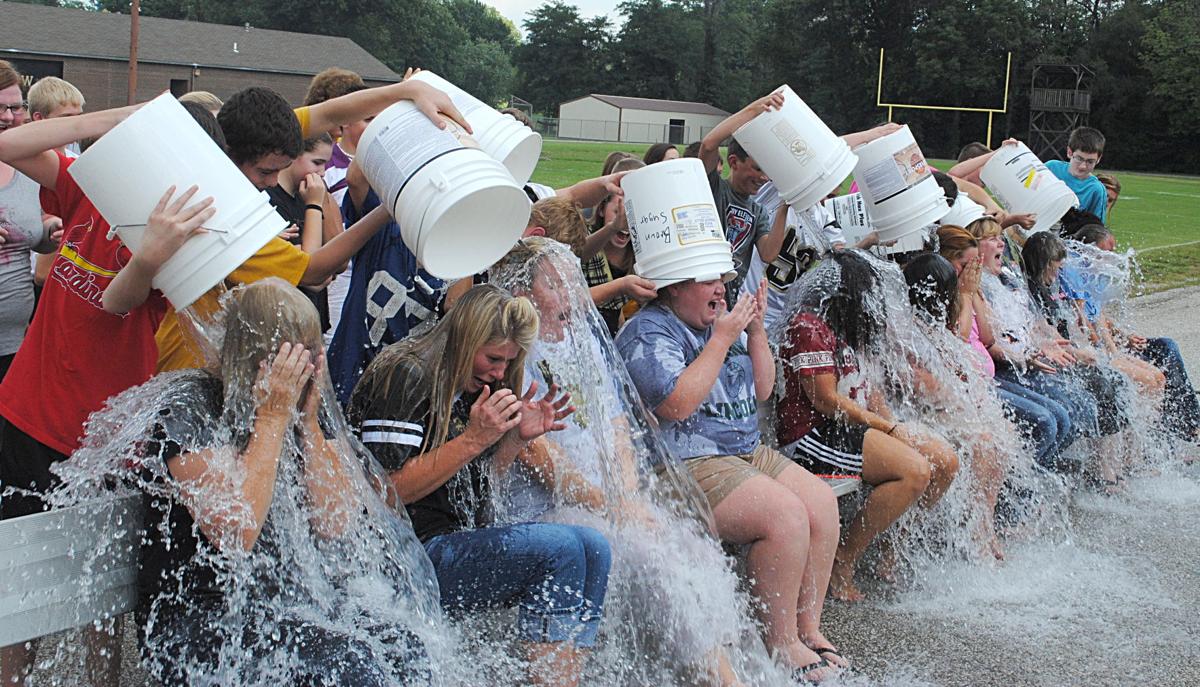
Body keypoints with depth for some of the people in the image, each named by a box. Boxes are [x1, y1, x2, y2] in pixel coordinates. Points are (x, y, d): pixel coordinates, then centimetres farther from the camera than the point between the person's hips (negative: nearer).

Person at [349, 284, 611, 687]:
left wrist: (519, 438, 3)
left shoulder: (465, 385, 16)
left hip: (461, 544, 9)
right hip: (409, 560, -9)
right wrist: (472, 440, -21)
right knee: (558, 548, -24)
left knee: (592, 547, -10)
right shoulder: (405, 374, -11)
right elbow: (388, 492, -18)